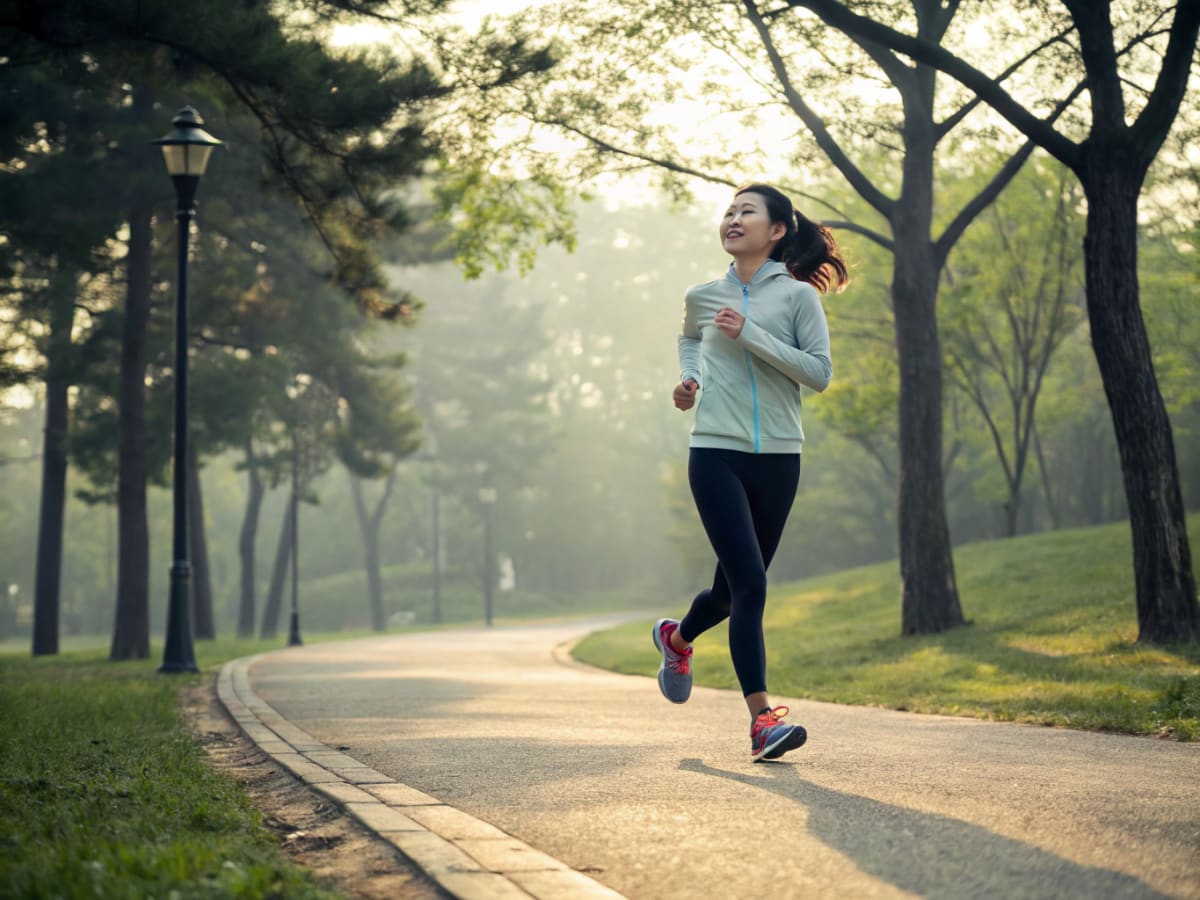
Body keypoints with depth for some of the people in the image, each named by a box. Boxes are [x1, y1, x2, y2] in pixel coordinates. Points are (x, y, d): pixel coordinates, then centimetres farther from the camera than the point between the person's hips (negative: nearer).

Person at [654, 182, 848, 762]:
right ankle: (763, 719, -12)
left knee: (735, 588, 13)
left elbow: (820, 373, -9)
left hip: (777, 459, 1)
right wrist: (689, 377, 11)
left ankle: (677, 638, 45)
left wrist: (751, 335, -15)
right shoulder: (703, 296, 8)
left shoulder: (797, 296, 0)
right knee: (749, 584, -14)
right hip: (716, 455, -1)